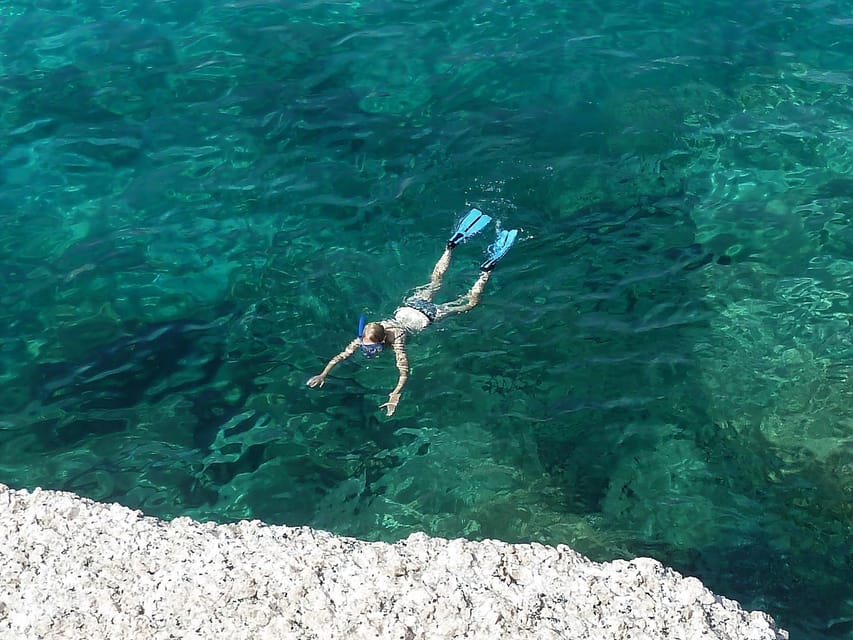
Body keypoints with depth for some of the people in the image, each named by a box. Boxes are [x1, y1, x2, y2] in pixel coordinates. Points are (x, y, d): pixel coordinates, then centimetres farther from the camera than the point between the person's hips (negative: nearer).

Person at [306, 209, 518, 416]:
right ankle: (453, 243, 40)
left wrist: (395, 396, -59)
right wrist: (323, 374, -33)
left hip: (426, 315, -5)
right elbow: (341, 356, -22)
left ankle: (487, 267, 21)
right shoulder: (366, 337, -26)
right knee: (434, 282, 28)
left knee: (468, 303, 13)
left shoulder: (395, 340, -38)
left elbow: (404, 372, -46)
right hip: (407, 307, 5)